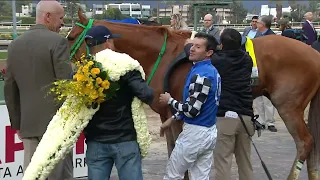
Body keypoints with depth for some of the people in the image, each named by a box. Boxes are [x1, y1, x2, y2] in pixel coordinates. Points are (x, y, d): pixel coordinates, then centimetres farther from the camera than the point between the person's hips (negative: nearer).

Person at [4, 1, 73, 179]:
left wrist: (16, 122, 19)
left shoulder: (15, 44, 9)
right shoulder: (57, 41, -10)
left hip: (28, 124, 6)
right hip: (56, 122, -6)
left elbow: (9, 88, 13)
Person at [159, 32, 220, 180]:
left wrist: (169, 100, -9)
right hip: (210, 132, 9)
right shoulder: (212, 71, 8)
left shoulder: (200, 75, -22)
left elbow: (192, 111, -24)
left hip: (195, 133, -9)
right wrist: (172, 119, 17)